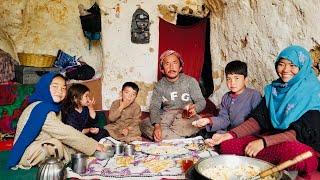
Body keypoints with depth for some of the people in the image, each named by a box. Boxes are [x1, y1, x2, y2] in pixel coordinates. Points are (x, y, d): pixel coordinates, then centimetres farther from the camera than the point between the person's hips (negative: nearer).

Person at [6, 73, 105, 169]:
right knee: (55, 144, -33)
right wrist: (94, 145, -24)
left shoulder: (54, 107, 3)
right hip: (25, 155, -8)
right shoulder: (41, 108, -24)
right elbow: (65, 133, -28)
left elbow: (61, 133, -1)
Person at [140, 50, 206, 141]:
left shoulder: (191, 81, 1)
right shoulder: (159, 86, 4)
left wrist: (194, 108, -30)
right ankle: (181, 140, -27)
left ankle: (165, 133, -18)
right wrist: (157, 125, -27)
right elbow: (154, 107, -6)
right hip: (166, 116, 2)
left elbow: (201, 101, -3)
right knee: (144, 124, -25)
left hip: (186, 117, -1)